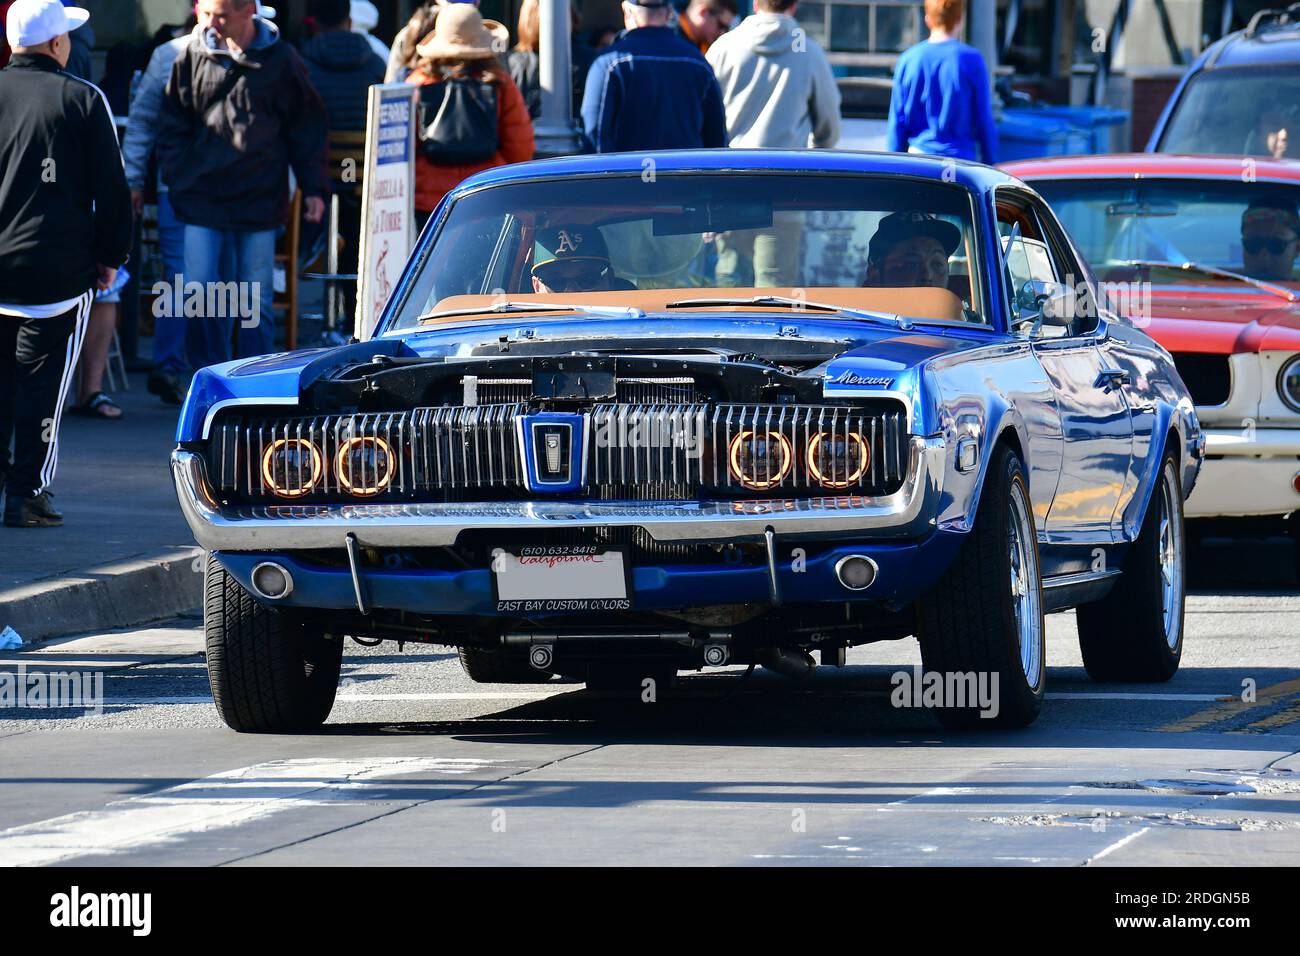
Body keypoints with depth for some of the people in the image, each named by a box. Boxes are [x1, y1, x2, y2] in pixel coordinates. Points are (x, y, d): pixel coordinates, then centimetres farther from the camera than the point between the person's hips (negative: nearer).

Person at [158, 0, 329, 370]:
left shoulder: (282, 61, 0)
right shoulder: (193, 56, 4)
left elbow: (307, 129, 7)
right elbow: (172, 125, 13)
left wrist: (314, 188, 5)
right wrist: (176, 176, 3)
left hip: (260, 201, -1)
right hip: (202, 198, 1)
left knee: (256, 304, 3)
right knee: (201, 299, -2)